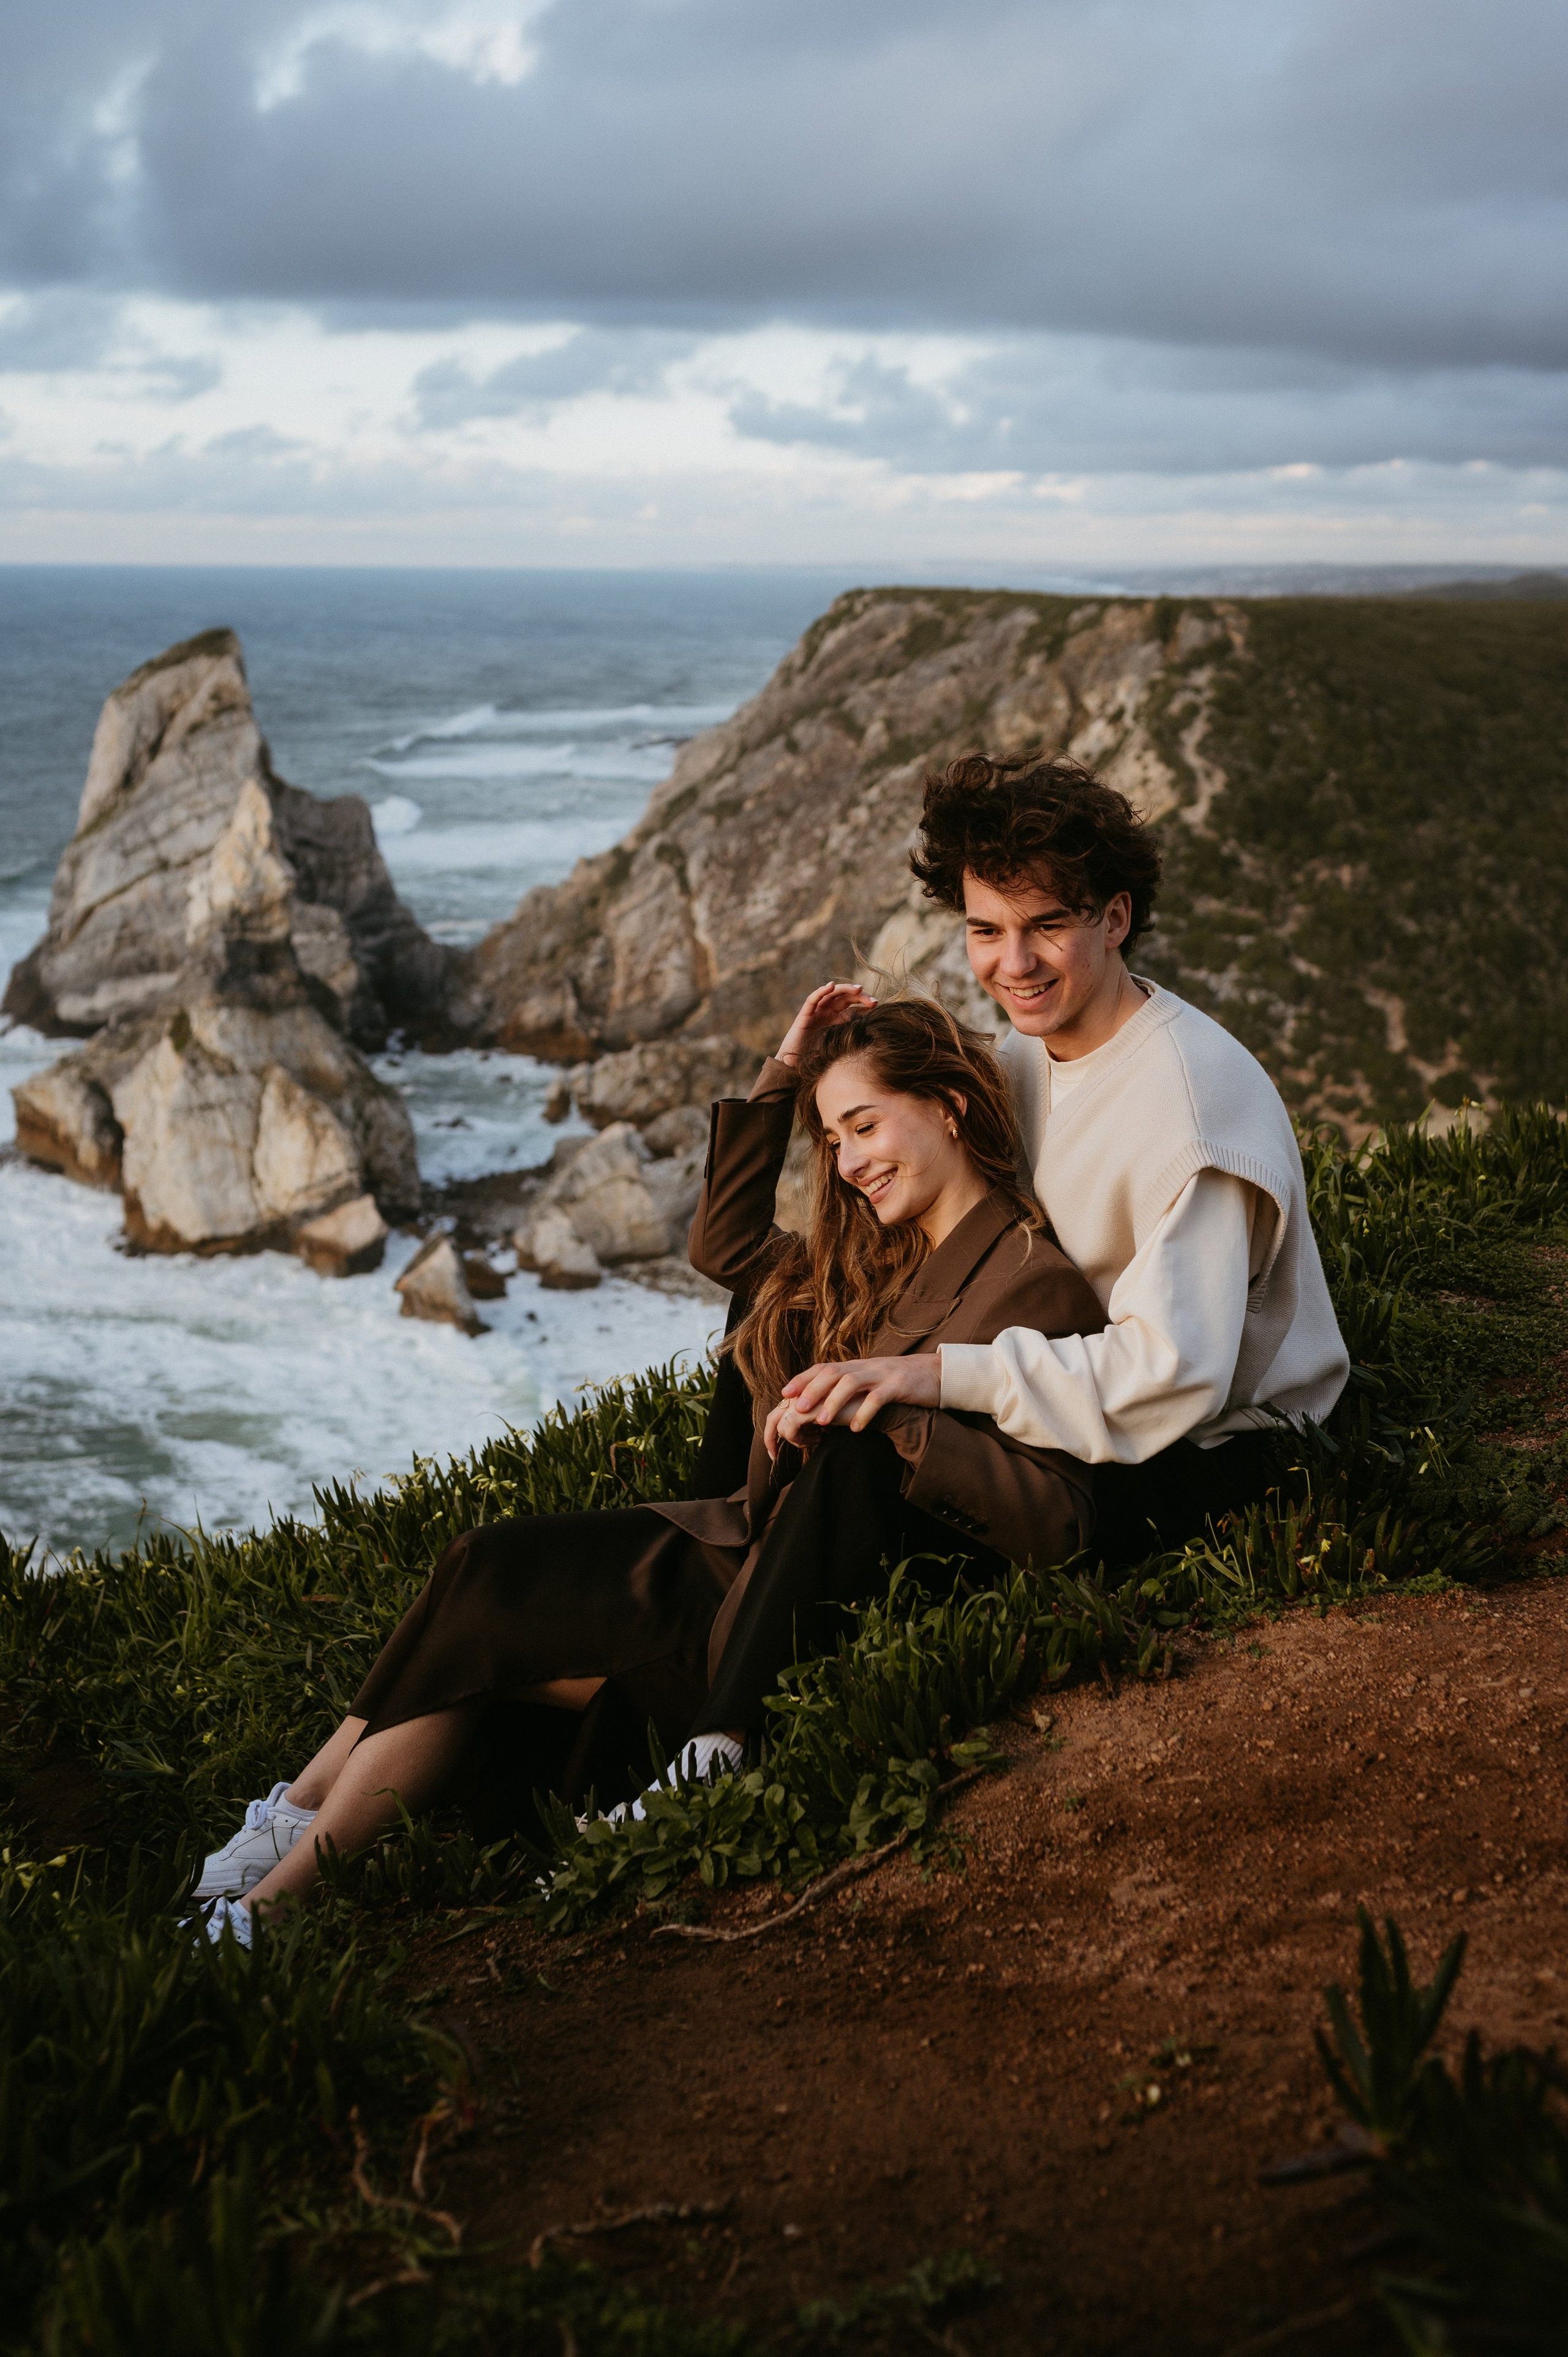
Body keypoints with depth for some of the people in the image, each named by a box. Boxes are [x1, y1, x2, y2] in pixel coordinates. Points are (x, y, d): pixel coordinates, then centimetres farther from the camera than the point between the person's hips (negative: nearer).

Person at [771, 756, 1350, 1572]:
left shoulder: (1191, 1099, -27)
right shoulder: (1027, 1050, 0)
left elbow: (1175, 1371, -34)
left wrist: (945, 1373, -40)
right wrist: (840, 1383, -11)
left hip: (1217, 1451, -8)